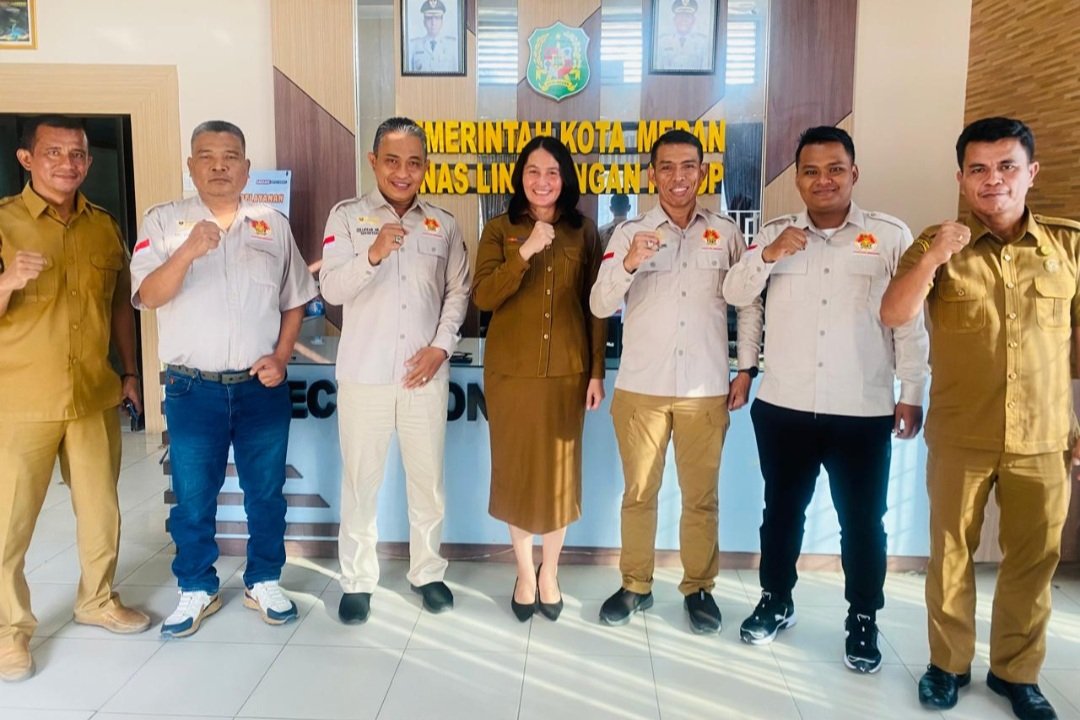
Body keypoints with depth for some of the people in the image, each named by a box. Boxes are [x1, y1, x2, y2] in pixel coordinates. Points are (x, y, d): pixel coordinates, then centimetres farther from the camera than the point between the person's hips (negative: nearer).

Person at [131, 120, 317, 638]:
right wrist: (187, 252, -27)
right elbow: (148, 296, -10)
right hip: (192, 388, -1)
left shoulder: (273, 225, 6)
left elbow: (294, 302, 9)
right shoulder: (163, 221, 1)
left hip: (261, 387, 1)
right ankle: (197, 589, 27)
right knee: (193, 497, 9)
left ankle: (264, 582, 28)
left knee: (266, 492, 10)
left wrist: (281, 357, -4)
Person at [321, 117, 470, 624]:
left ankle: (427, 572, 27)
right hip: (364, 374, -2)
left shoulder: (443, 224, 7)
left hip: (426, 373, 2)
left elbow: (458, 291, 7)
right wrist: (373, 254, -26)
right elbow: (331, 289, -9)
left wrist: (441, 346, -5)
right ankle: (357, 581, 22)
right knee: (360, 481, 7)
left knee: (428, 479, 10)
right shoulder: (347, 216, -1)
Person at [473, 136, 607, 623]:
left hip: (567, 371, 1)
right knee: (516, 471, 9)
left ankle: (549, 574, 29)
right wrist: (526, 251, -21)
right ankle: (523, 573, 28)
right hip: (511, 371, 0)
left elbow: (597, 306, 4)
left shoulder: (583, 232, 5)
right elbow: (483, 297, -11)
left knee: (559, 472, 9)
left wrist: (597, 371, 0)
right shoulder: (499, 230, 2)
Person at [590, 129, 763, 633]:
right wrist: (628, 264, -21)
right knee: (638, 493, 9)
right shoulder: (629, 233, 2)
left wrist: (746, 368, 2)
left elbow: (749, 304, 8)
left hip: (706, 388, 0)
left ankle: (699, 588, 25)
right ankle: (635, 585, 24)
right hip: (640, 387, 0)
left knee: (701, 496, 9)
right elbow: (600, 306, -5)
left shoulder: (727, 233, 6)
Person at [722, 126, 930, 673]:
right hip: (783, 406, 2)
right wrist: (767, 255, -16)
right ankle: (776, 601, 33)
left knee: (862, 520, 9)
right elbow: (735, 295, 0)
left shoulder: (891, 236, -1)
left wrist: (912, 393, -2)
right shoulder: (776, 233, 6)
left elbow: (909, 321, 0)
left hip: (863, 411, -2)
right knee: (782, 509, 15)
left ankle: (863, 619, 28)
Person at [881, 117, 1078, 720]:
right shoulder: (938, 244, -2)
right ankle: (949, 663, 28)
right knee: (952, 552, 10)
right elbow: (893, 316, -14)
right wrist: (932, 257, -27)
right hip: (960, 436, -1)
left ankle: (1017, 671, 32)